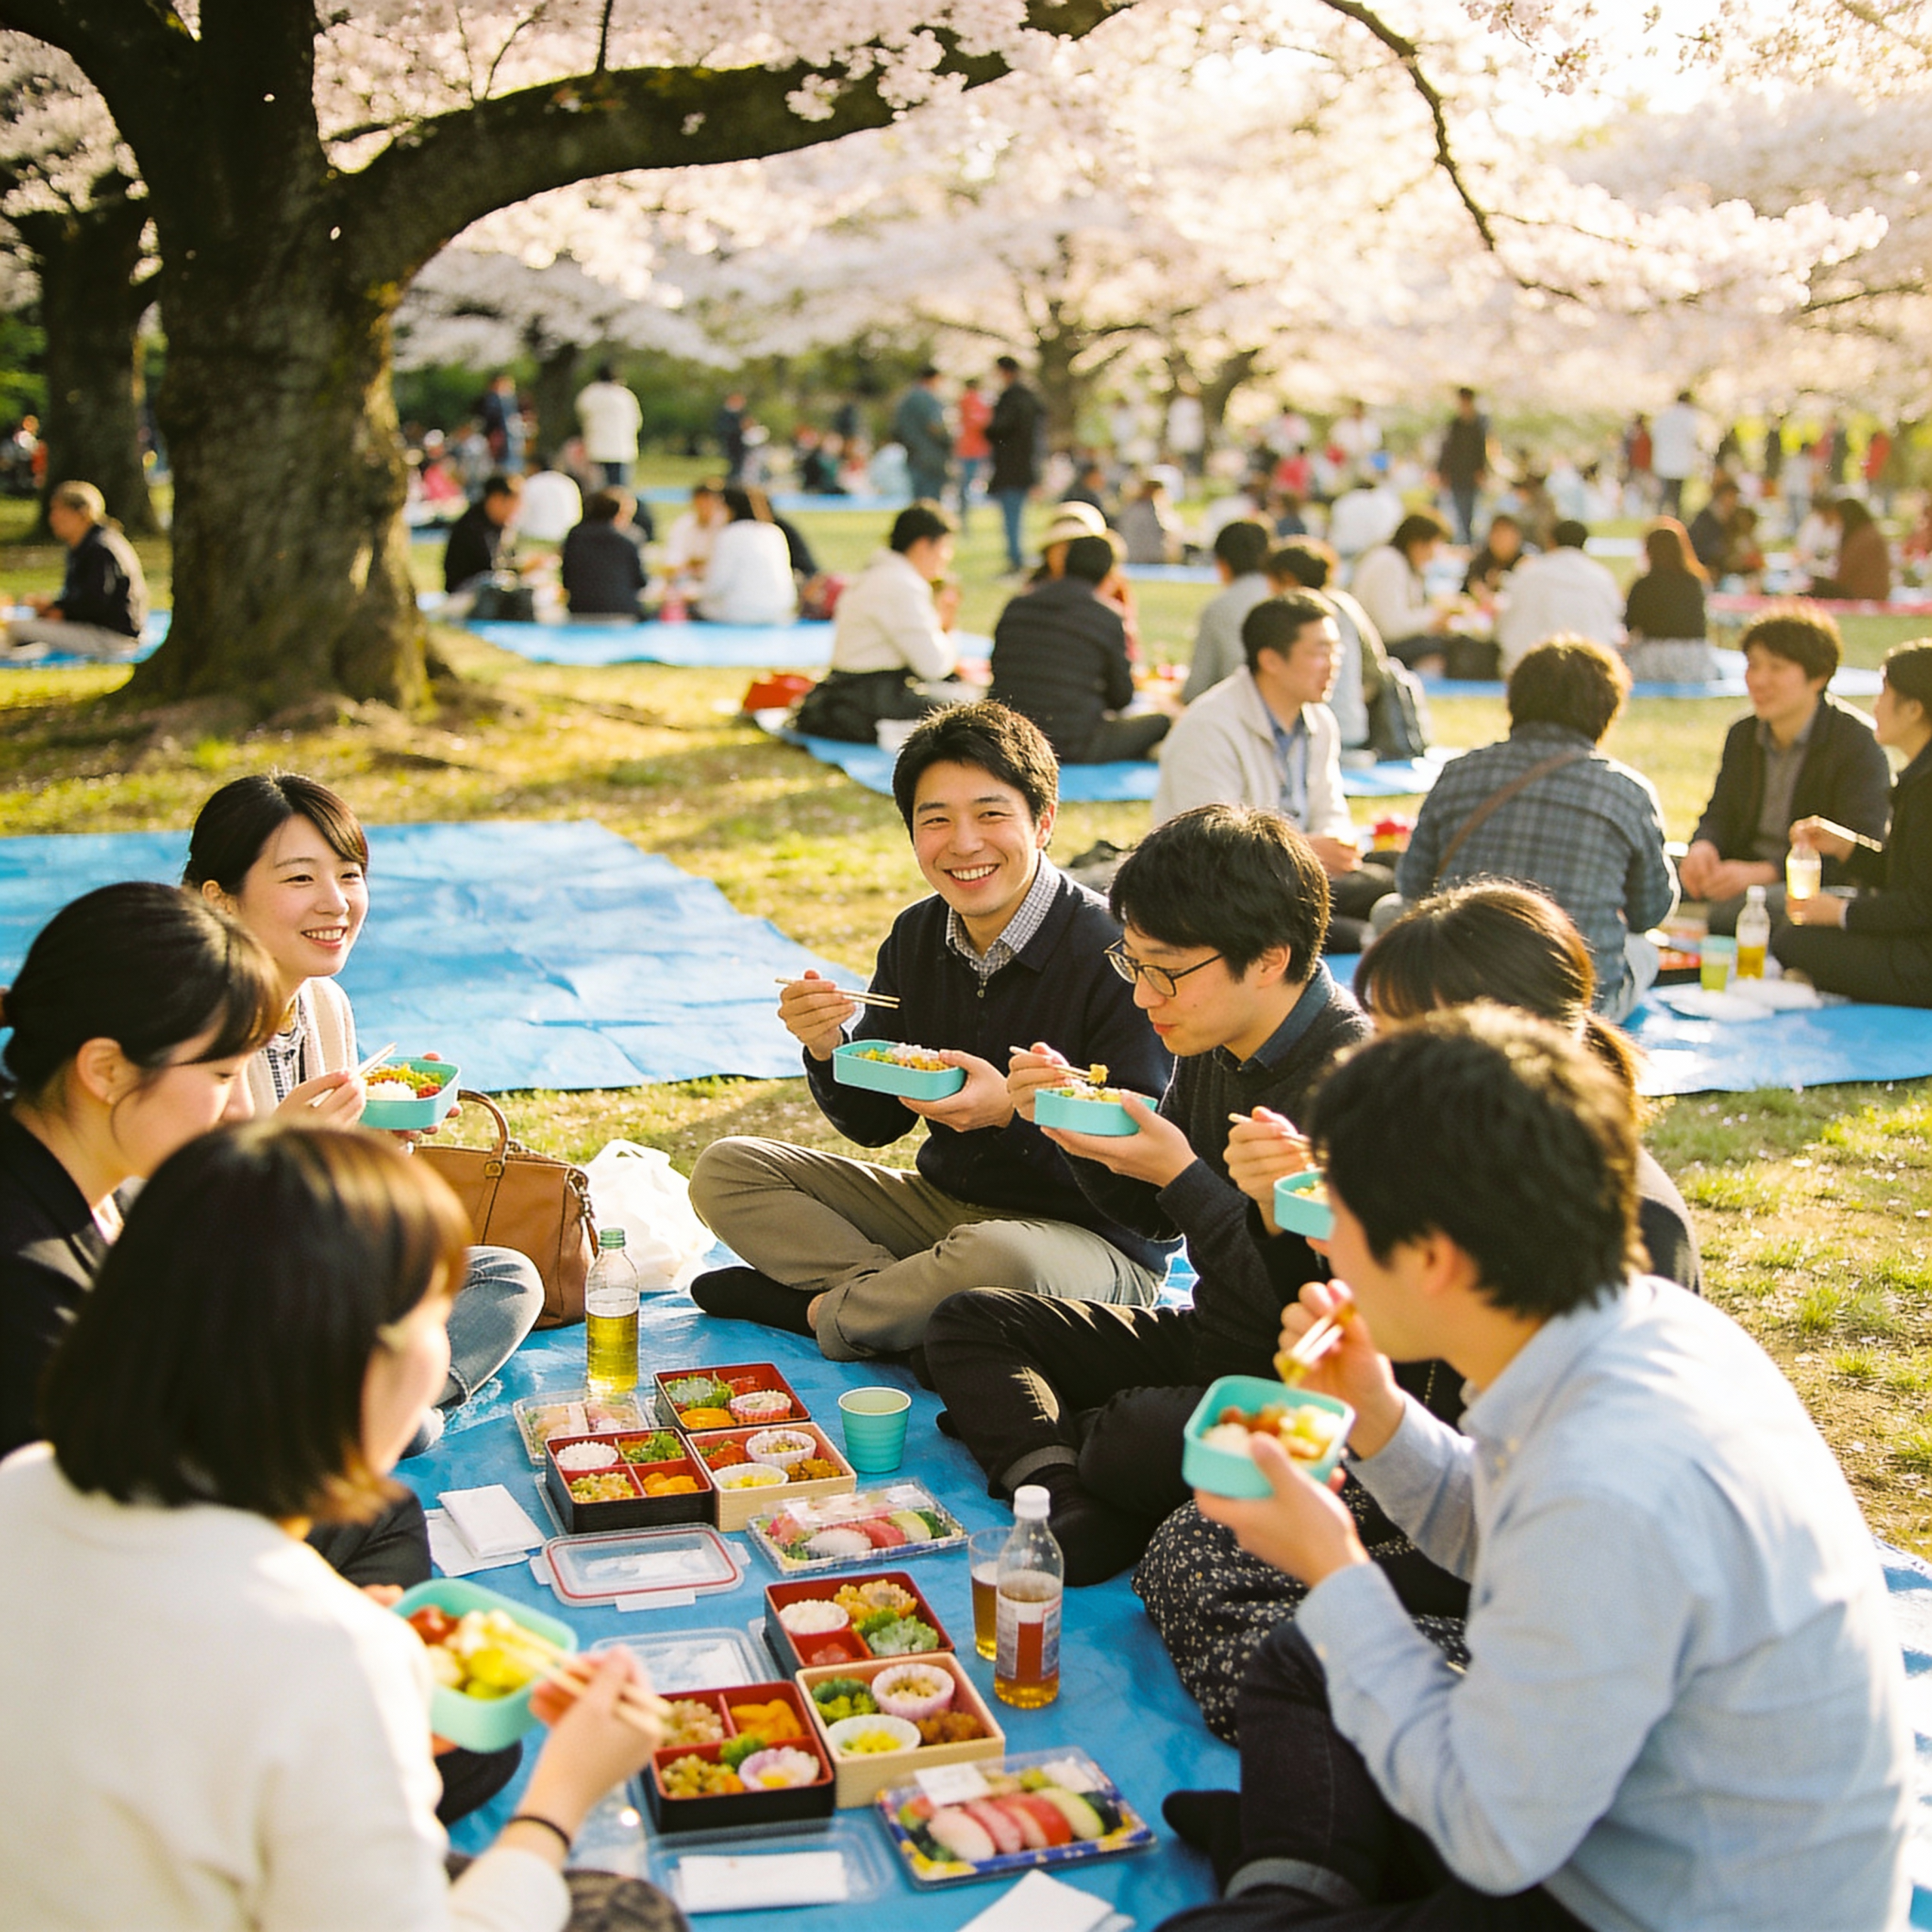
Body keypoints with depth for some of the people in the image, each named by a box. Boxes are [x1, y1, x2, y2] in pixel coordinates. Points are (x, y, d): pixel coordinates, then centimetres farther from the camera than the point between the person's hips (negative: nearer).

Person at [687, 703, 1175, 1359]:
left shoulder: (1116, 956, -20)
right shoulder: (916, 937, 1)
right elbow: (874, 1123, 8)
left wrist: (1014, 1112, -33)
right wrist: (827, 1049, -13)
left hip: (1096, 1242, -7)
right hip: (941, 1205, 7)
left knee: (996, 1259, -41)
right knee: (725, 1170, 2)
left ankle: (824, 1310, -11)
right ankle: (898, 1294, -15)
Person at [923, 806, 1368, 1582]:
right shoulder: (1211, 1049, 1)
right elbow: (1154, 1216, 15)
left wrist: (1182, 1175, -24)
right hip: (1202, 1342, 9)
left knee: (1135, 1440, -37)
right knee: (965, 1324, 2)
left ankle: (1033, 1441, -1)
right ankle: (1073, 1509, -21)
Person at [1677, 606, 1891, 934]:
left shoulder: (1859, 741, -11)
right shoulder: (1742, 735, 12)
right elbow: (1719, 816, 12)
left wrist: (1763, 873, -28)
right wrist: (1702, 847, -15)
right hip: (1746, 875, 7)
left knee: (1737, 907, -37)